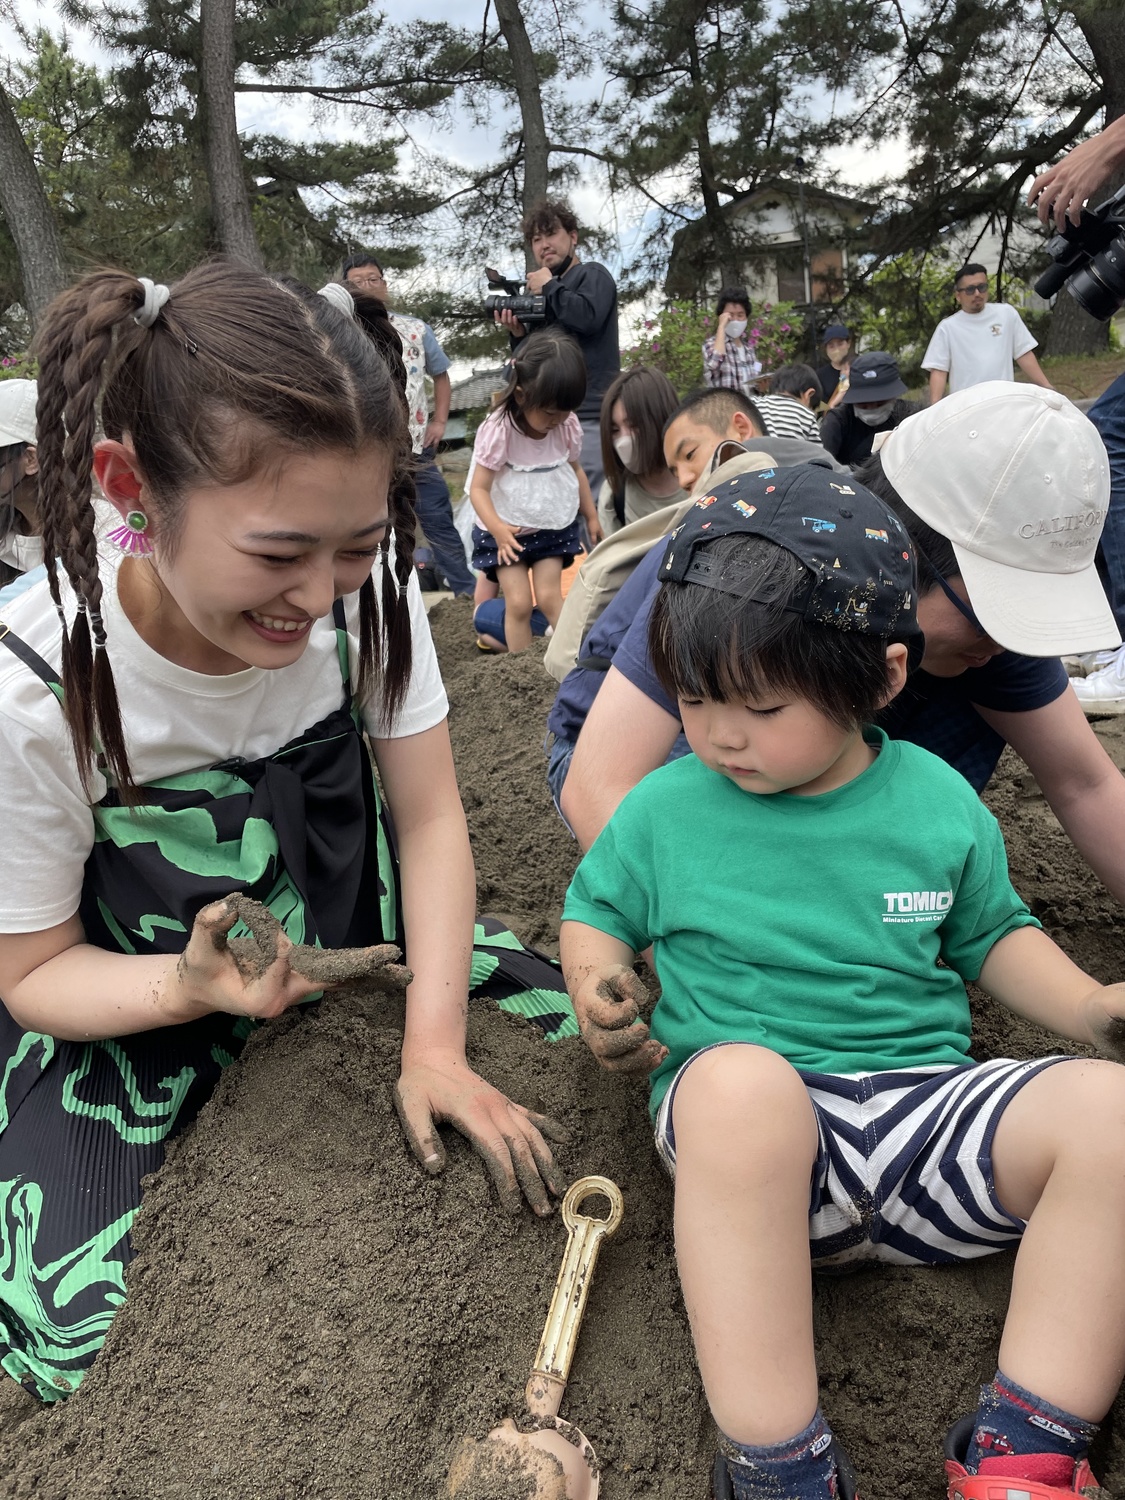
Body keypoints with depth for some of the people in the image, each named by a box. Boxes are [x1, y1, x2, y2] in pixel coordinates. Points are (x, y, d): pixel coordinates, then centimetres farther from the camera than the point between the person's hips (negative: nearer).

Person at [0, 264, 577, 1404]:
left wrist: (431, 1048, -21)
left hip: (351, 937, 4)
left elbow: (429, 819, -13)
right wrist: (194, 987, -35)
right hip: (133, 996, -2)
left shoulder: (366, 591, -22)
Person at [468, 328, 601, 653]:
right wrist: (498, 530, -37)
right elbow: (479, 488, -22)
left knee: (550, 597, -4)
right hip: (507, 531, -3)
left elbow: (575, 471, 8)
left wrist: (591, 517, 15)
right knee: (518, 602, -5)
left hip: (553, 527, 3)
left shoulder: (568, 425, -10)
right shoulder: (498, 430, -24)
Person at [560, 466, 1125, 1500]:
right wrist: (600, 992, -4)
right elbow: (596, 911, 17)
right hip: (751, 1117, -2)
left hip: (927, 1103, 3)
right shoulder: (665, 808, 2)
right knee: (739, 1079, -38)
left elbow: (992, 936, 20)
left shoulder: (939, 803, 6)